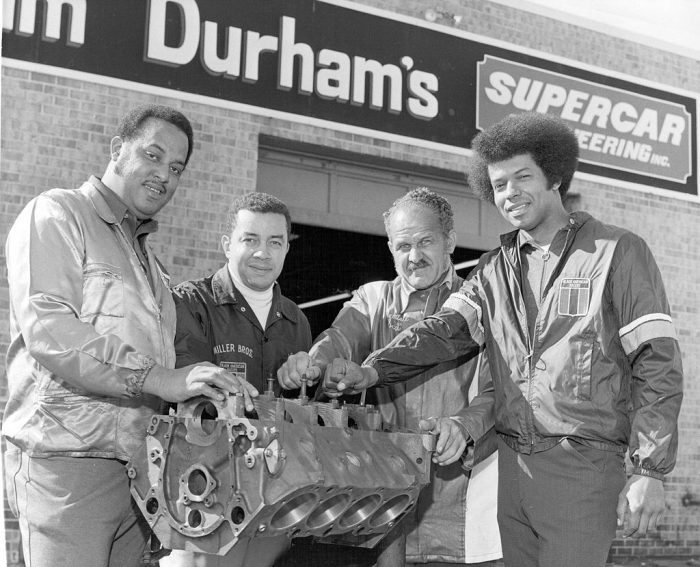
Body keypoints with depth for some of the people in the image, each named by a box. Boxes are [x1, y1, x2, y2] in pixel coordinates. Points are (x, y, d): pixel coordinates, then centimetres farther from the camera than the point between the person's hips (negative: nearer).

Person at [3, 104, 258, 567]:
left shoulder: (146, 254, 25)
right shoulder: (57, 213, -1)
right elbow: (47, 329, -18)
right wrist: (160, 378, -24)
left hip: (139, 467, 8)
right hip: (68, 460, -7)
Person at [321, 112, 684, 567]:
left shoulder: (617, 252, -1)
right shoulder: (495, 268, 15)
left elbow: (657, 363, -5)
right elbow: (447, 330, 2)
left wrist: (650, 472, -11)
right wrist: (375, 370, -16)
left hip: (583, 465, -4)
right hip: (510, 463, 5)